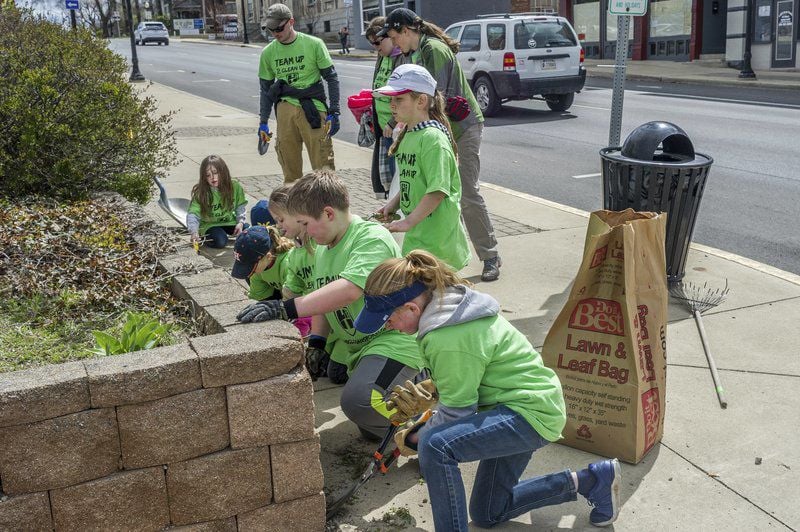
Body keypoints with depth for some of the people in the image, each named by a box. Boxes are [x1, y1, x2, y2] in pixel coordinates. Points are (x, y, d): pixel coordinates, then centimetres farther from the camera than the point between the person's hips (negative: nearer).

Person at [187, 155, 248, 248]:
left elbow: (240, 207, 2)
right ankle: (203, 238, 0)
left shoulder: (235, 187, -10)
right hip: (210, 224, -4)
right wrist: (194, 232, -42)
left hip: (230, 222, 4)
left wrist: (240, 222, -15)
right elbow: (192, 214, -25)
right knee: (220, 241, -32)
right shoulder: (200, 193, -17)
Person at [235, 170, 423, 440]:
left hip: (396, 340, -10)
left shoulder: (372, 238, -24)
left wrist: (286, 308, -45)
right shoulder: (323, 249, 7)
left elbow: (348, 290, -39)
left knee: (358, 400, -33)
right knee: (371, 426, 20)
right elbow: (324, 299, 13)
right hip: (356, 346, 10)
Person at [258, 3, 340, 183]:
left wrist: (334, 112, -5)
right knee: (289, 166, 5)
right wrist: (263, 122, 15)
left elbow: (332, 78, 2)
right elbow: (266, 89, 17)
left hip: (313, 109, -3)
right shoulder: (268, 52, 9)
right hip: (285, 110, 3)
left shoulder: (314, 44, 0)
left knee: (323, 165, -6)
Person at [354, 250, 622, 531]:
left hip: (531, 413, -10)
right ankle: (592, 480, 26)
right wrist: (425, 396, 2)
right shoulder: (448, 305, -1)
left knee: (435, 446, -32)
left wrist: (414, 439, -5)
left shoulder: (448, 340, -29)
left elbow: (457, 410, -19)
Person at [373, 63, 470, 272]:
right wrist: (394, 202, 9)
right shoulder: (408, 135, 11)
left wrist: (408, 222, -24)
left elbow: (438, 190, -24)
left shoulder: (432, 138, -18)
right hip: (416, 234, 9)